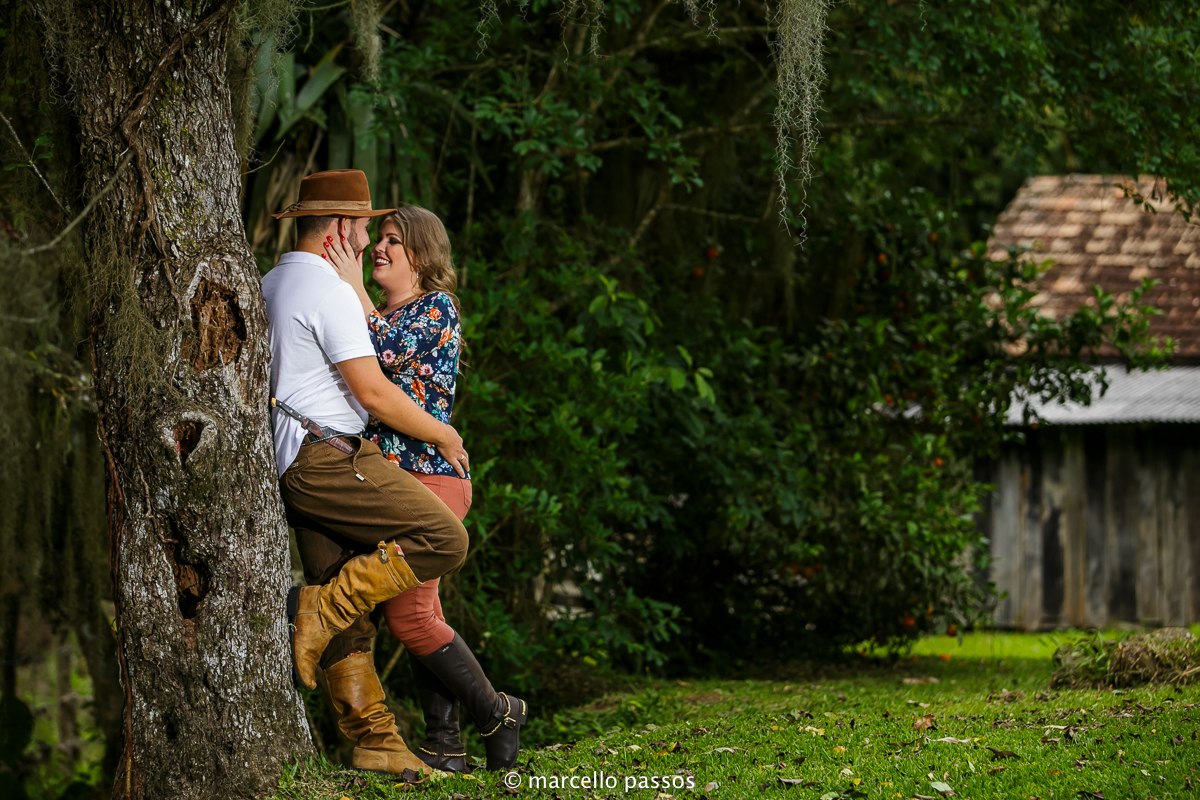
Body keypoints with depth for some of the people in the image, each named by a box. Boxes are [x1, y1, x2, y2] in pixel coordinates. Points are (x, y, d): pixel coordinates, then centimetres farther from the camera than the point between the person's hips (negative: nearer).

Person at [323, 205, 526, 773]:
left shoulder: (437, 307, -5)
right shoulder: (383, 315, 20)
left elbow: (390, 353, -21)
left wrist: (356, 291, -16)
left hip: (428, 475, -9)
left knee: (408, 615, -14)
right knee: (419, 614, 6)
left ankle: (495, 712, 1)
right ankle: (444, 745, 8)